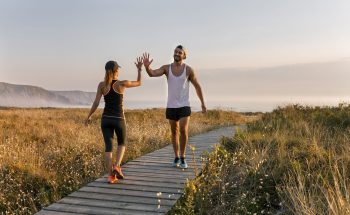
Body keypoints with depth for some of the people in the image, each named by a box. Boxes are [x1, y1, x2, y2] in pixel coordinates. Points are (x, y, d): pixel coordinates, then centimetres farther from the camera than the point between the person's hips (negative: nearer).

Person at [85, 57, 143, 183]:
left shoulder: (102, 85, -1)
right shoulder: (122, 84, -8)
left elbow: (96, 103, -2)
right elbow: (139, 83, 8)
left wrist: (89, 116, 10)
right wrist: (139, 69, 18)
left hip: (106, 119, 2)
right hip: (118, 119, -2)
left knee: (108, 146, 6)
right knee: (122, 143, 20)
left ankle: (111, 175, 1)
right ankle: (117, 166, -1)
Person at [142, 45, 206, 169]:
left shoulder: (189, 70, -4)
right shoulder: (166, 68, -1)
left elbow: (197, 86, 5)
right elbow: (152, 74, -17)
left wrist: (203, 103, 7)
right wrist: (147, 66, -40)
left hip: (184, 106, -2)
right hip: (171, 107, 2)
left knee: (183, 130, -16)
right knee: (174, 132, 11)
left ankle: (182, 157, 0)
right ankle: (176, 157, 25)